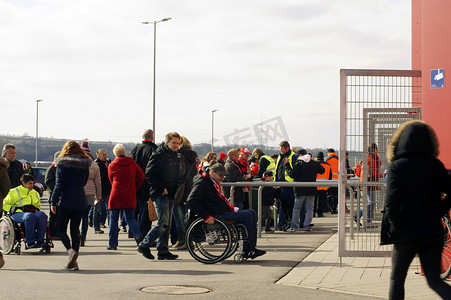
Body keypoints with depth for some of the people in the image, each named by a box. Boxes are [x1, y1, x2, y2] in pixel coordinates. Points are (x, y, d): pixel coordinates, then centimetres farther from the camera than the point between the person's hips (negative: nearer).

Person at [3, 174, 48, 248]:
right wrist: (16, 209, -8)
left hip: (33, 213, 5)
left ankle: (40, 241, -32)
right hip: (18, 214, -5)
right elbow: (5, 204, 8)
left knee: (42, 215, -30)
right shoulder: (14, 192, 11)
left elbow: (38, 206, 39)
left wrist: (37, 209, 14)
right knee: (30, 216, -39)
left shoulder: (35, 193, 27)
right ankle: (30, 242, -36)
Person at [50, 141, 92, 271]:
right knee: (75, 230, 9)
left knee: (61, 229, 4)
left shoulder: (63, 164, -6)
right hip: (80, 201, 5)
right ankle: (74, 262, 5)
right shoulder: (85, 165, 7)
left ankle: (71, 250, -22)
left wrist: (53, 202, -5)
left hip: (66, 201, -5)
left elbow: (59, 185, -9)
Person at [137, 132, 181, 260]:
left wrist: (175, 190, 14)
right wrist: (161, 188, -18)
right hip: (160, 194, -8)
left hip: (170, 195, 8)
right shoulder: (159, 155, -10)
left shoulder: (175, 156, 16)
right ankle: (144, 245, -3)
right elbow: (149, 174, -15)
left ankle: (163, 251, 12)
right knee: (163, 223, -13)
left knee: (167, 224, 7)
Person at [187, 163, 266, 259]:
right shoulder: (202, 183, -11)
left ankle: (252, 247, -1)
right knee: (246, 215, -21)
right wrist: (206, 217, -26)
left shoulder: (213, 183, 21)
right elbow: (191, 202, -23)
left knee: (252, 213, 3)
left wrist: (231, 208, 15)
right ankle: (247, 250, -17)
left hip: (225, 211, 11)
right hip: (217, 216, -11)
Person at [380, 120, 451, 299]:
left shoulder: (397, 167, -10)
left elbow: (391, 202, -18)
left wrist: (394, 227, -6)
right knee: (434, 280, 10)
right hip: (433, 232, 3)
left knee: (396, 279, 14)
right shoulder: (436, 166, 1)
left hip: (407, 234, -3)